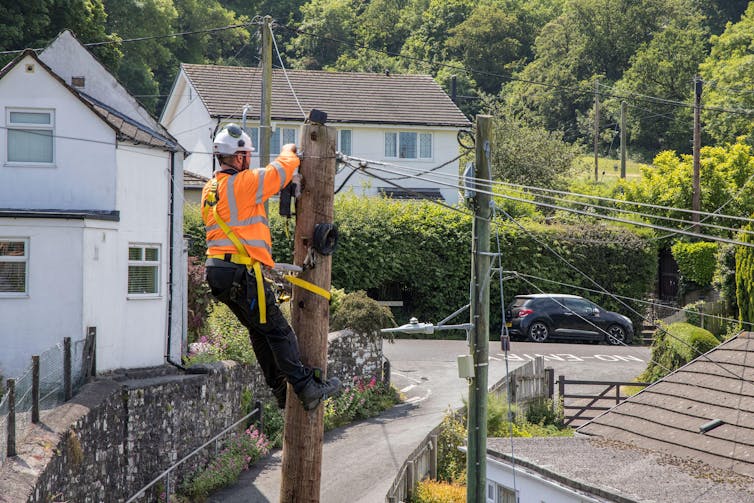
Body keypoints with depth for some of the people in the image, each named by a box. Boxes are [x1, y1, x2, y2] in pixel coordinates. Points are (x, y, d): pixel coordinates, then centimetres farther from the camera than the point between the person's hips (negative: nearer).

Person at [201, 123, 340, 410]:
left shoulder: (209, 189, 16)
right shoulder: (242, 183, -12)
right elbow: (280, 172, -3)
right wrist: (289, 152, 16)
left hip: (217, 269, 9)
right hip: (241, 273, -9)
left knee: (259, 331, 16)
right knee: (278, 331, -6)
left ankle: (281, 391, 20)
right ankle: (307, 388, -7)